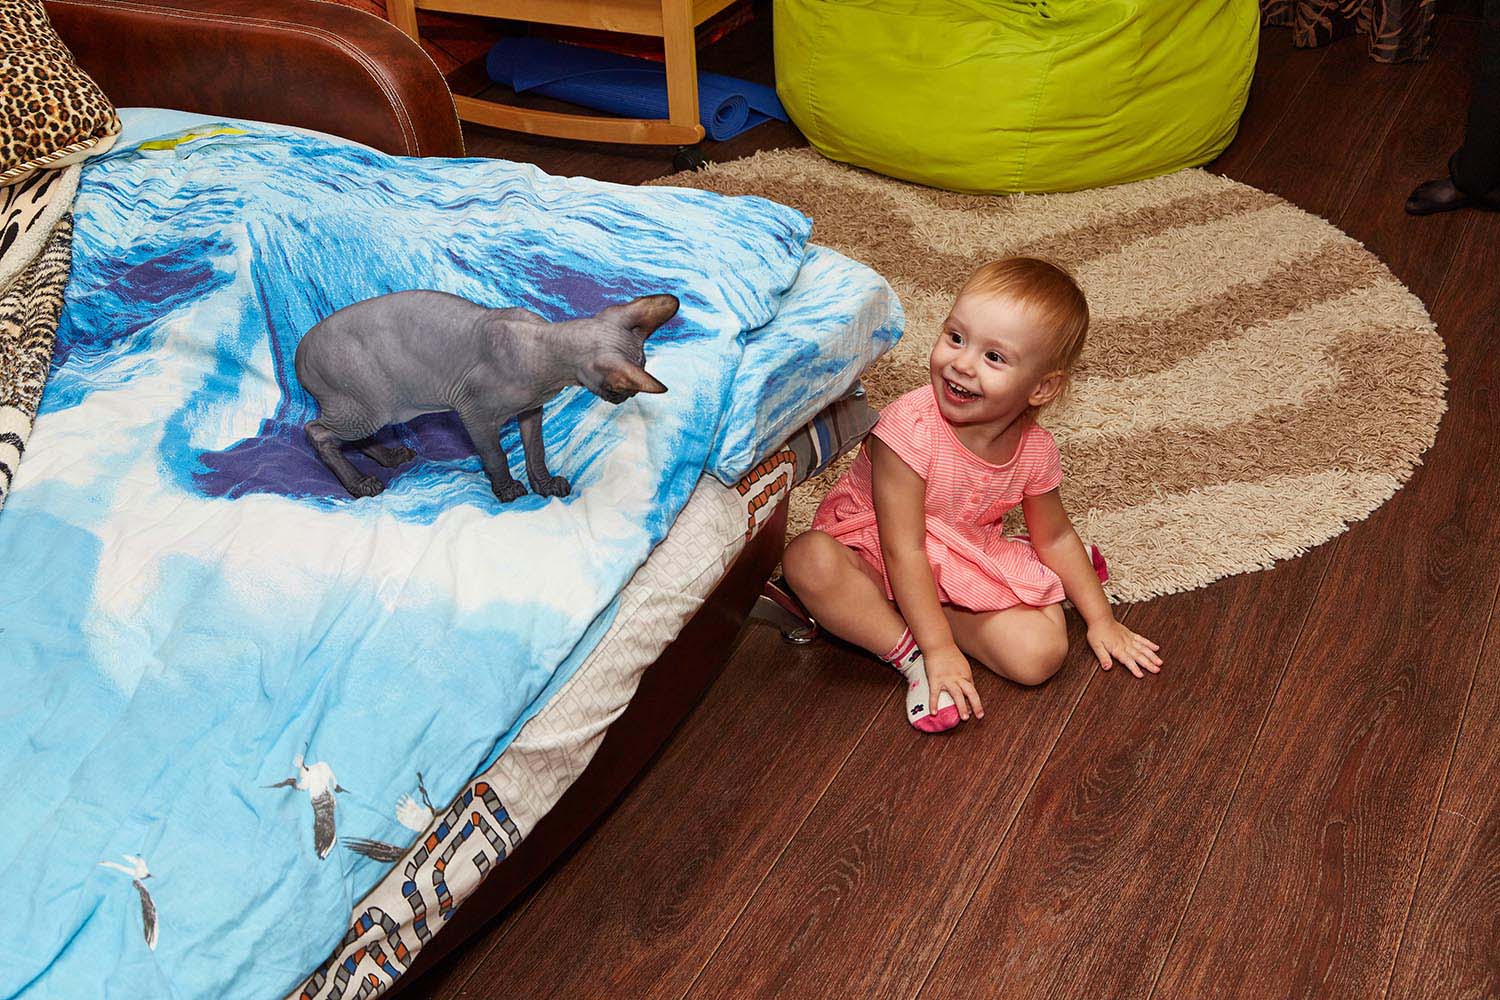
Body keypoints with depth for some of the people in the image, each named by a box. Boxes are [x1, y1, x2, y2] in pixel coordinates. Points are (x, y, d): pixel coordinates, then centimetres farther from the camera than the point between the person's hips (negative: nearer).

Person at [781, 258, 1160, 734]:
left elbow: (1055, 536, 8)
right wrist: (937, 651, -29)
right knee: (810, 559, -36)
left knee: (1041, 652, -17)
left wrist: (1101, 620, 10)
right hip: (872, 554, -4)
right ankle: (909, 651, -19)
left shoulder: (1035, 450, -11)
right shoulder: (911, 427, -29)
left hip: (966, 568, 5)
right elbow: (903, 552, -27)